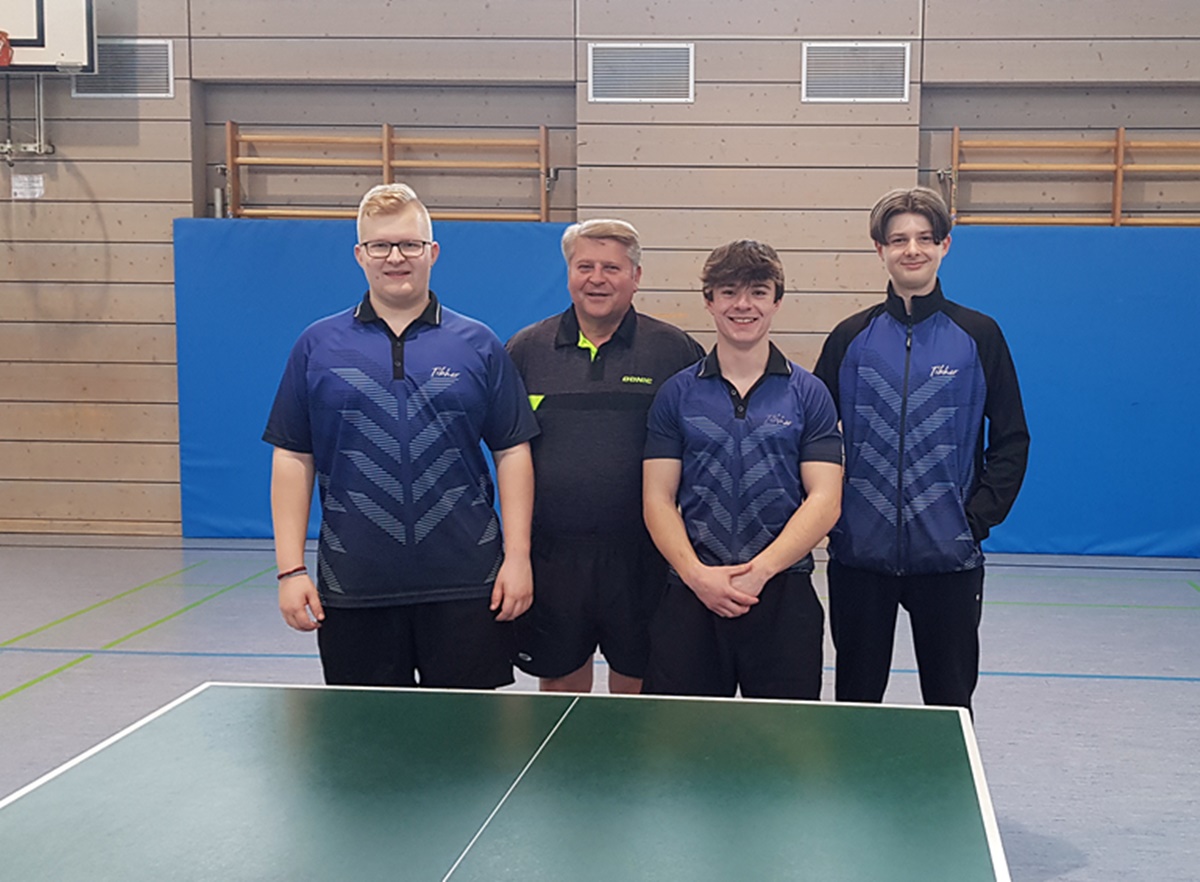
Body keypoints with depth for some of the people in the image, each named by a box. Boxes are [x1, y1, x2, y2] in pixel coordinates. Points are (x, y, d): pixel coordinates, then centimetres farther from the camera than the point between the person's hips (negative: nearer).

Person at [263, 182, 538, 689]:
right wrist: (290, 569, -1)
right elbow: (293, 459, 5)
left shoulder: (479, 346, 5)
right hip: (353, 590, 1)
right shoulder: (317, 346, 6)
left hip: (465, 588, 0)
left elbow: (512, 453, 5)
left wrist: (517, 558, -3)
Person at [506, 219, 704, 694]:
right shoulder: (524, 350, 5)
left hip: (640, 557, -1)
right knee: (560, 687, 13)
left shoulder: (675, 350, 0)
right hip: (550, 557, 2)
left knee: (637, 688, 9)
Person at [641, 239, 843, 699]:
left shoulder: (808, 393, 5)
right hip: (692, 593, 1)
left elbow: (824, 501, -2)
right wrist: (697, 573, -12)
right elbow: (658, 499, 3)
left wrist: (761, 568, -13)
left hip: (784, 594, 0)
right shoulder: (676, 394, 7)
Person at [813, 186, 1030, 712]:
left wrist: (980, 516, -6)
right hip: (859, 553, 1)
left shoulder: (979, 336, 2)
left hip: (948, 556, -1)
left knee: (950, 702, 8)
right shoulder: (850, 338, 5)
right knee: (856, 698, 11)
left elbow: (1011, 440, 4)